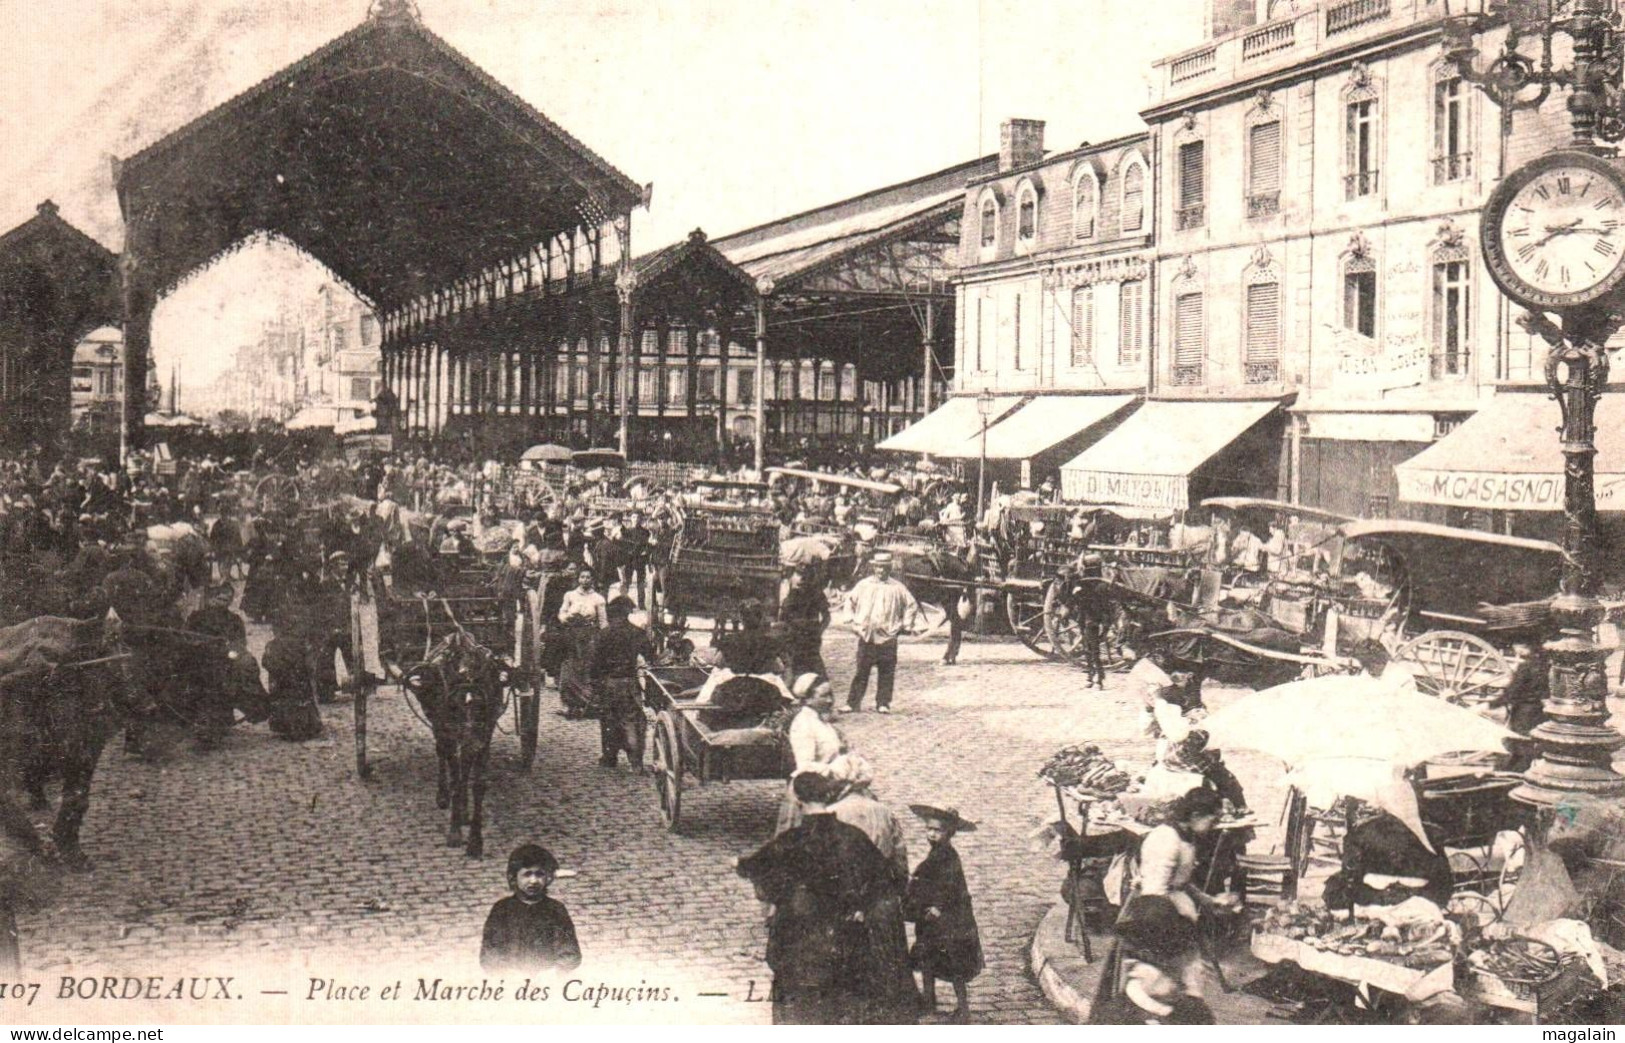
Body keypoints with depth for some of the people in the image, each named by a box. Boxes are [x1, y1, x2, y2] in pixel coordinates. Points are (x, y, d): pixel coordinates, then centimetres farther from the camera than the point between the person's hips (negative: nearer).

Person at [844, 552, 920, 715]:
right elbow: (850, 602, 17)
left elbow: (912, 606, 11)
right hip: (866, 636, 1)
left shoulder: (897, 588, 2)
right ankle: (853, 703, 4)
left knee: (886, 673, 2)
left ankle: (883, 704, 9)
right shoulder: (863, 585, 6)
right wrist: (855, 622, 9)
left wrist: (905, 626, 6)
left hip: (888, 636, -1)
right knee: (860, 671, 1)